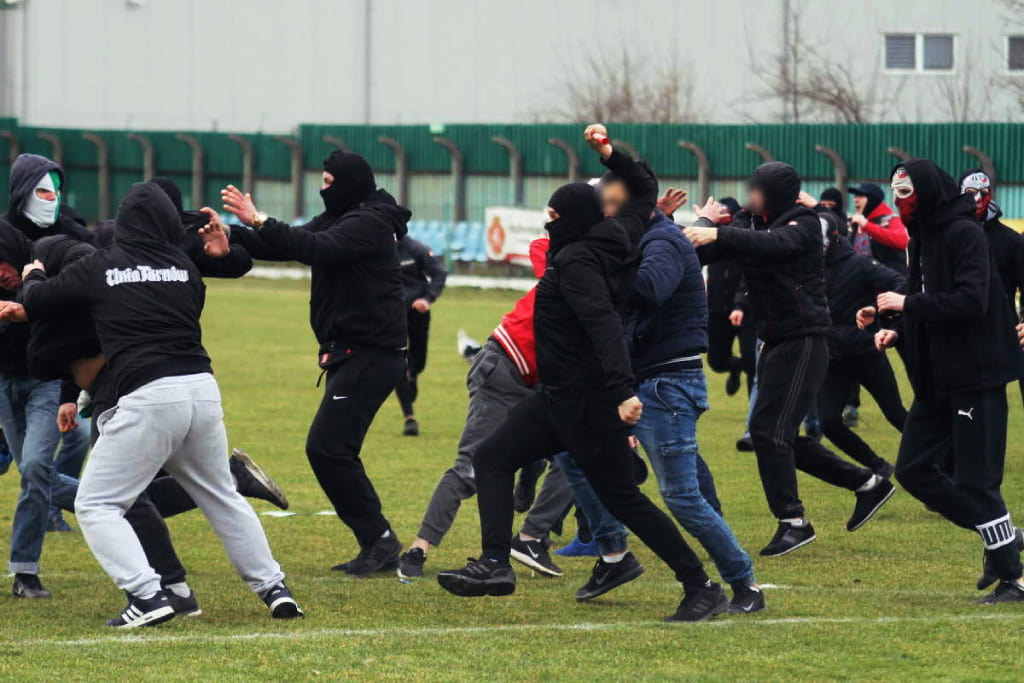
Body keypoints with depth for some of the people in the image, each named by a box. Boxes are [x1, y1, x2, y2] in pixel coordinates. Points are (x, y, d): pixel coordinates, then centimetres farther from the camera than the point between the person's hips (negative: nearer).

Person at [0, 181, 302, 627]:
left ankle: (147, 596, -11)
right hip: (202, 387, 5)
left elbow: (37, 303, 10)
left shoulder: (98, 269, 2)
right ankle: (272, 587, 23)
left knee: (96, 504, 5)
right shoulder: (185, 269, 12)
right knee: (221, 497, 24)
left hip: (149, 396, -5)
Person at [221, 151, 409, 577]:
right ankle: (378, 546, 12)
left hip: (371, 357, -10)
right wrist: (231, 237, -8)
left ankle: (378, 539, -10)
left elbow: (317, 249, -29)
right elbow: (284, 248, 9)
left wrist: (258, 222, -32)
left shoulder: (368, 224, -14)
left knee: (326, 447, -15)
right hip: (350, 354, 10)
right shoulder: (339, 219, 15)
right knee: (332, 451, 10)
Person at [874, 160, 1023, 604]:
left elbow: (971, 301, -24)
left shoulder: (964, 234, -14)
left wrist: (908, 304, -20)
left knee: (975, 480, -7)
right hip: (938, 380, 9)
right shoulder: (923, 238, 14)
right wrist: (899, 333, 3)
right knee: (913, 470, 8)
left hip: (976, 377, -9)